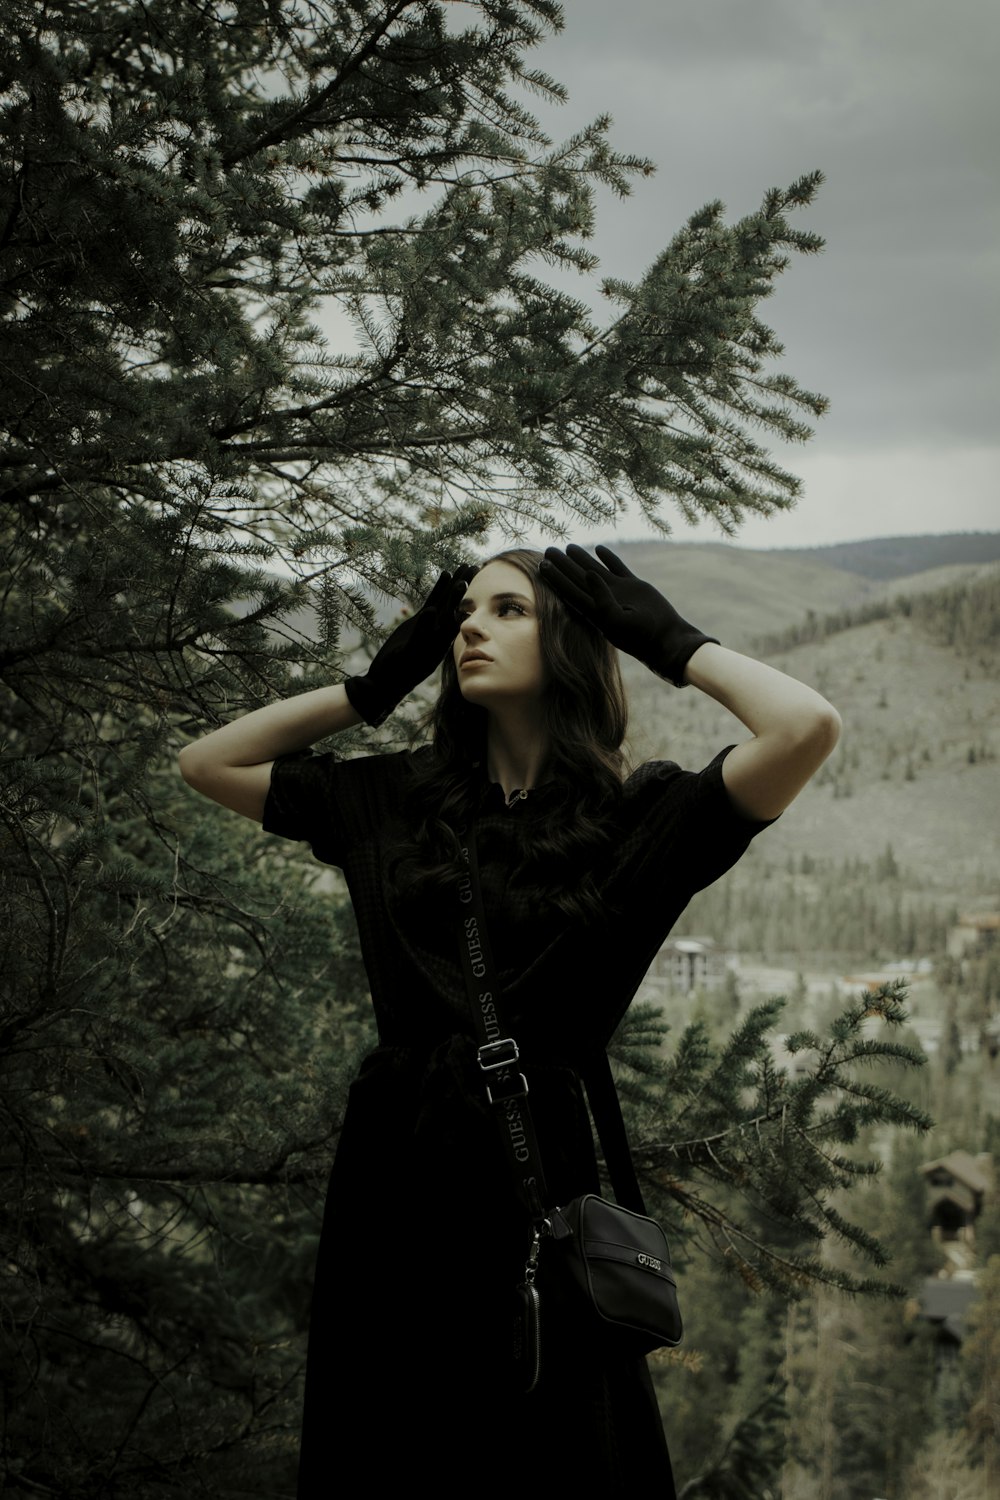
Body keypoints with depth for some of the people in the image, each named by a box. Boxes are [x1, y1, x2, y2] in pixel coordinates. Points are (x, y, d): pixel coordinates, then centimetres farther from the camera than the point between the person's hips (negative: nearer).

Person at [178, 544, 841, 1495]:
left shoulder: (637, 813, -4)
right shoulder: (399, 800, 8)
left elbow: (807, 726, -20)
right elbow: (206, 764, 14)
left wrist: (667, 641, -5)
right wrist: (379, 682, 9)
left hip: (534, 1175, -3)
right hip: (388, 1172, 4)